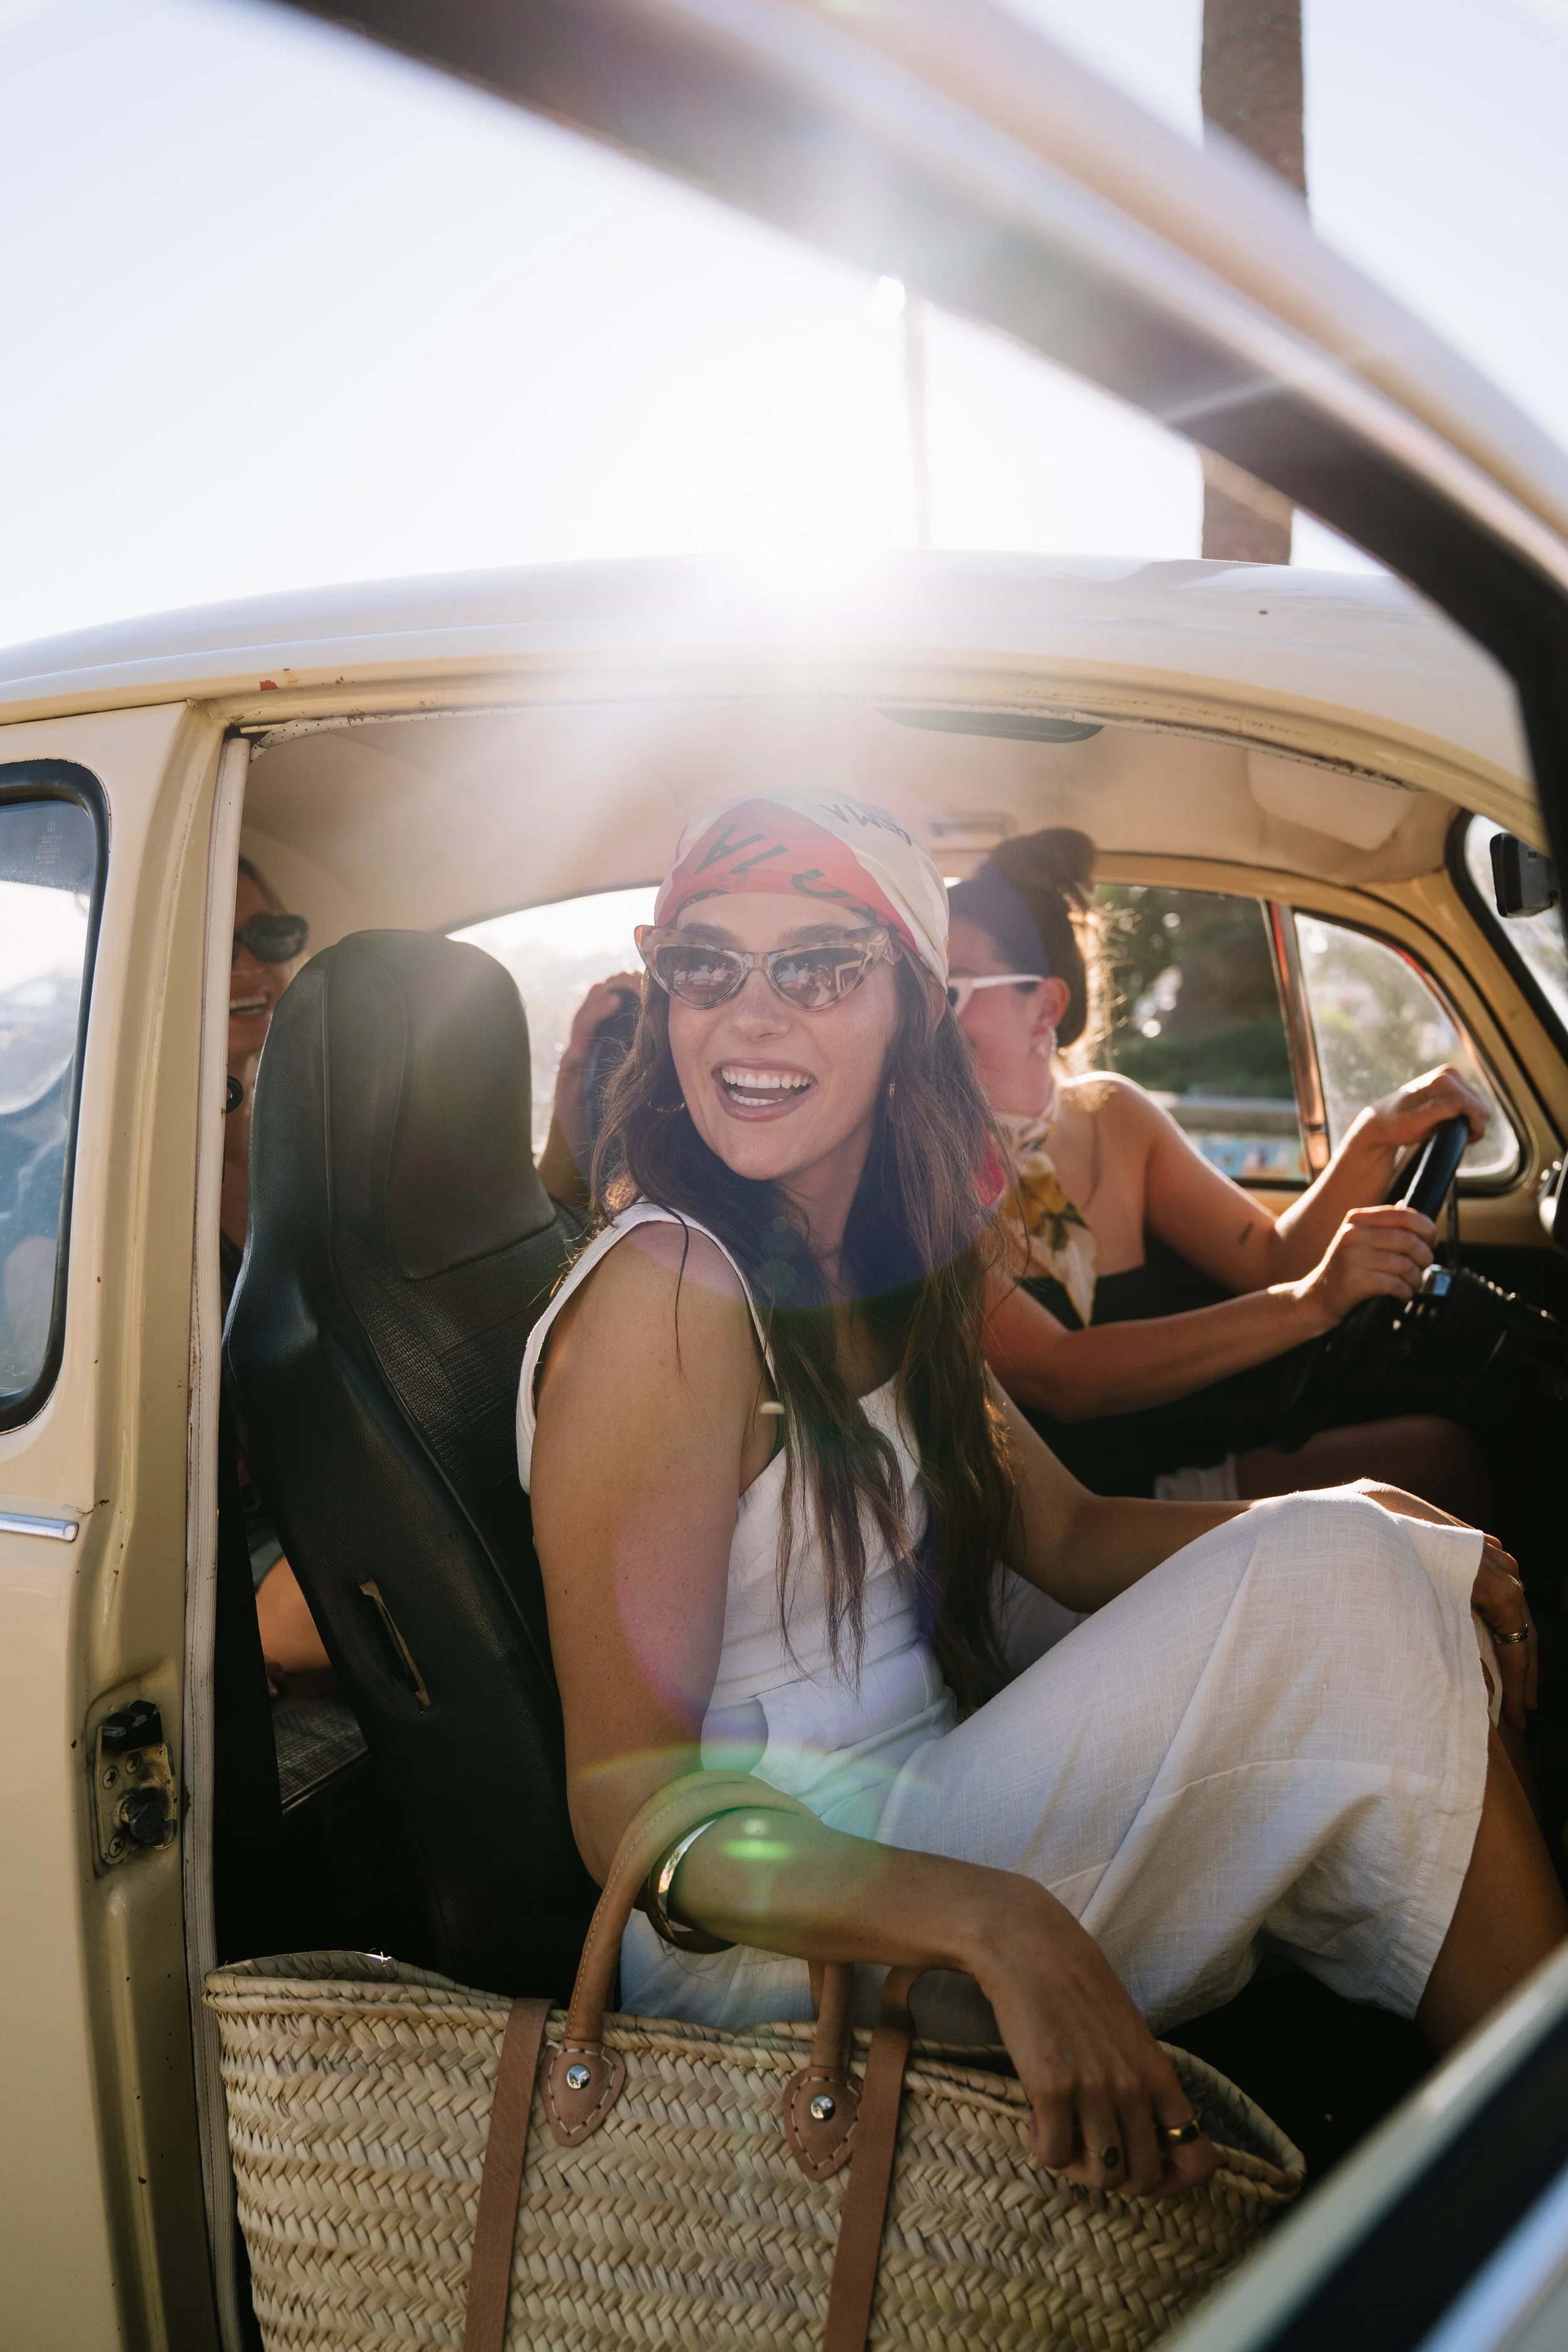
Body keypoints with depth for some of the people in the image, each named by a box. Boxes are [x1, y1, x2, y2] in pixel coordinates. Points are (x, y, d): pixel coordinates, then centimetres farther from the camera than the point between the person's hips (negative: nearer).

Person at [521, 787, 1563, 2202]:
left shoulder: (885, 1275, 7)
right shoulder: (671, 1289, -19)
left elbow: (1066, 1532, 13)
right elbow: (629, 1814, -21)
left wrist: (1348, 1524, -4)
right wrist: (997, 1922, -36)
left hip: (914, 1807, 9)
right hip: (768, 1951, -8)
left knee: (1360, 1549, 4)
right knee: (1333, 1600, -17)